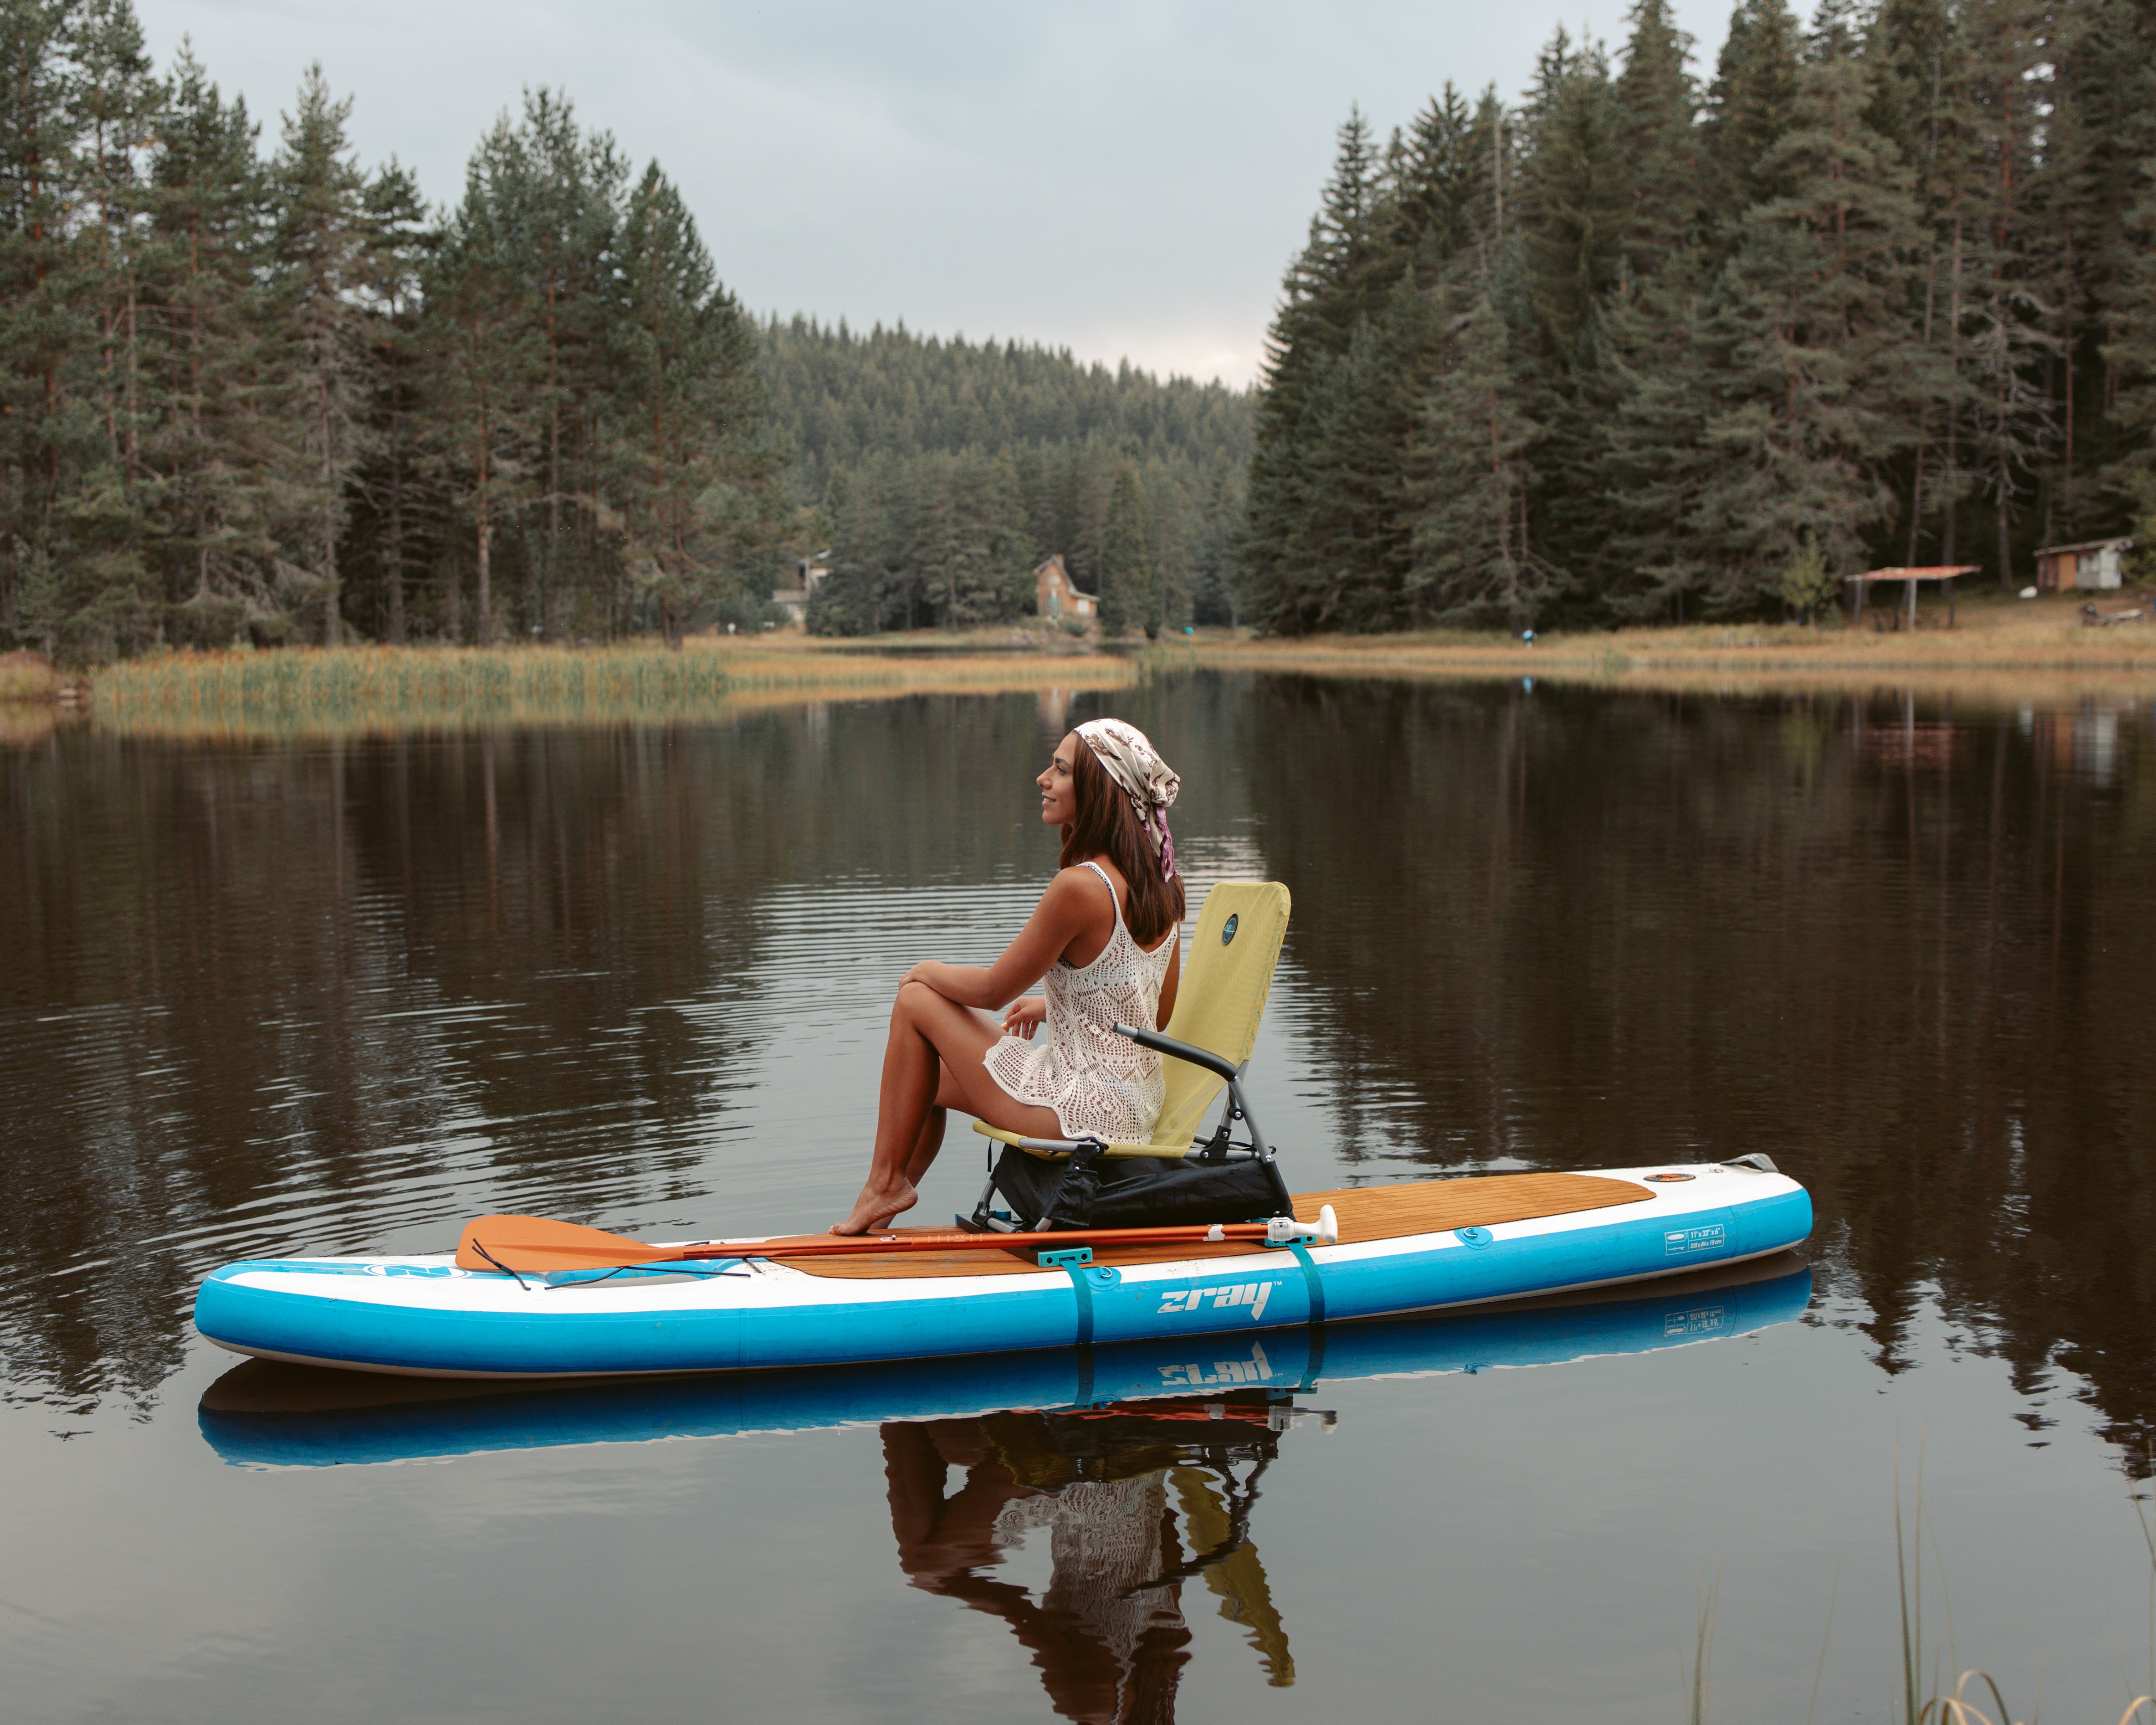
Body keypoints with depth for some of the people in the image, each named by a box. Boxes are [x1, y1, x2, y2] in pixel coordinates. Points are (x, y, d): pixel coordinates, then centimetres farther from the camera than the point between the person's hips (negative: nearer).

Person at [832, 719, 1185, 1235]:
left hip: (1084, 1108, -9)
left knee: (915, 1002, 5)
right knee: (931, 1079, 23)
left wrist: (926, 972, 8)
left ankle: (884, 1182, 15)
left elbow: (993, 990, -12)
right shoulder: (1161, 881, 3)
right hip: (1139, 1103, 9)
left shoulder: (1080, 886, -23)